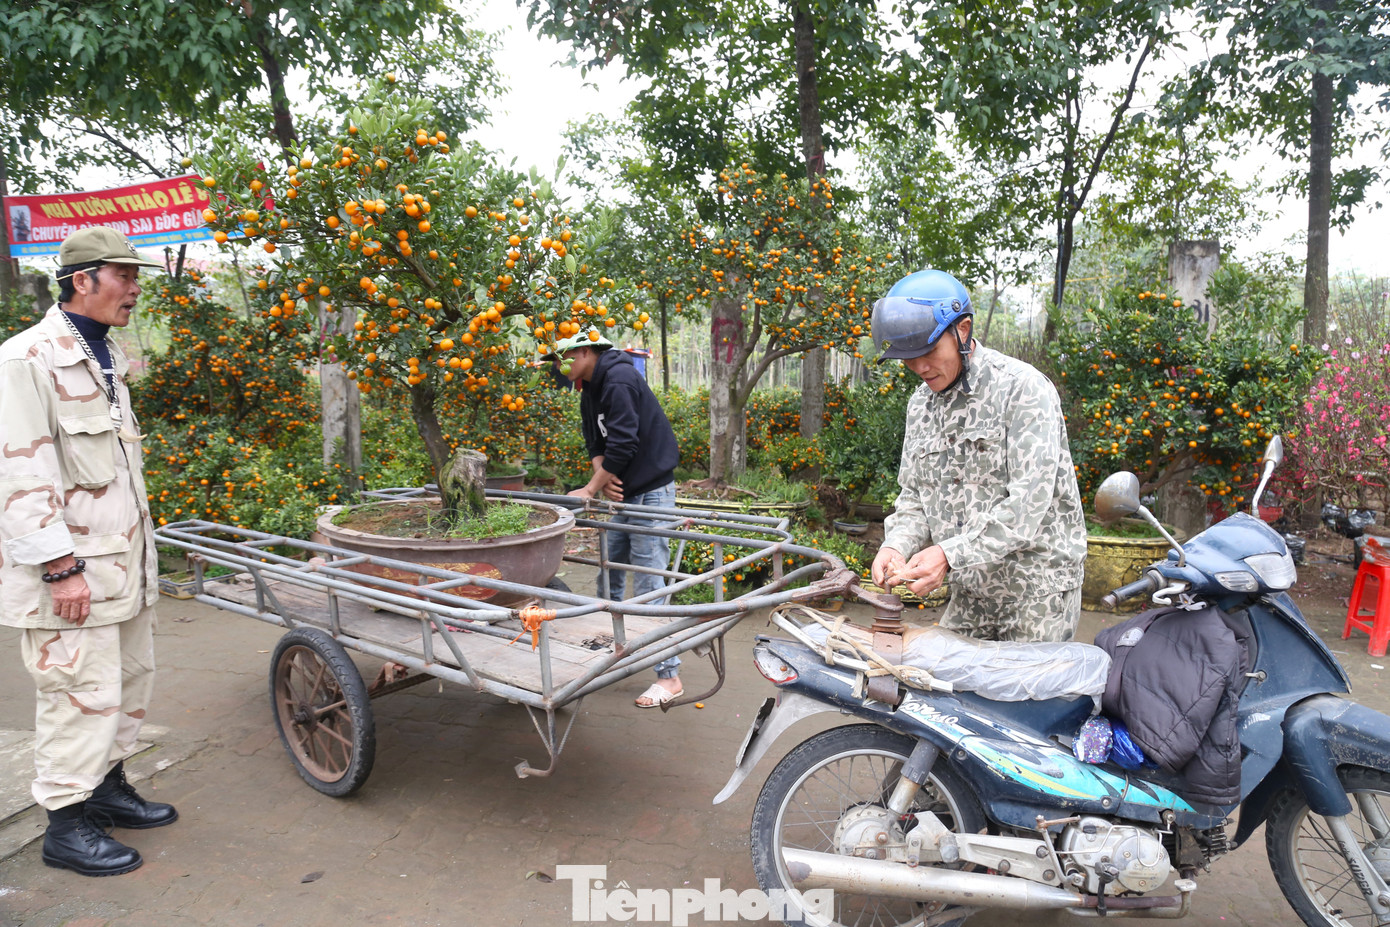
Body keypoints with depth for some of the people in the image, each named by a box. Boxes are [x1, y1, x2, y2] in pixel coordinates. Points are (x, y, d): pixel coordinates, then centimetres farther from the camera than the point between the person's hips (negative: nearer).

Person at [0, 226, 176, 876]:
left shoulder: (107, 359, 15)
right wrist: (61, 567, -20)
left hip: (122, 560, 9)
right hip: (70, 568, -9)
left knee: (130, 677, 17)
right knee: (83, 691, -1)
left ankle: (108, 786, 34)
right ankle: (66, 825, 14)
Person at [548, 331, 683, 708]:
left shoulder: (618, 378, -17)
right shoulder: (589, 392, 13)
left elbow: (623, 444, -23)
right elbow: (596, 444, 13)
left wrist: (591, 489, -15)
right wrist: (603, 477, -9)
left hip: (651, 492, -9)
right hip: (623, 493, 10)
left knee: (648, 587, -7)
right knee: (608, 577, 14)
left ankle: (669, 676, 2)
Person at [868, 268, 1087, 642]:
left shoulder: (1021, 387, -14)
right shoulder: (921, 403, 7)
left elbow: (1028, 502, -22)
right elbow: (914, 495, 10)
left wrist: (950, 554, -29)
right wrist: (897, 545, -10)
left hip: (1038, 587, -6)